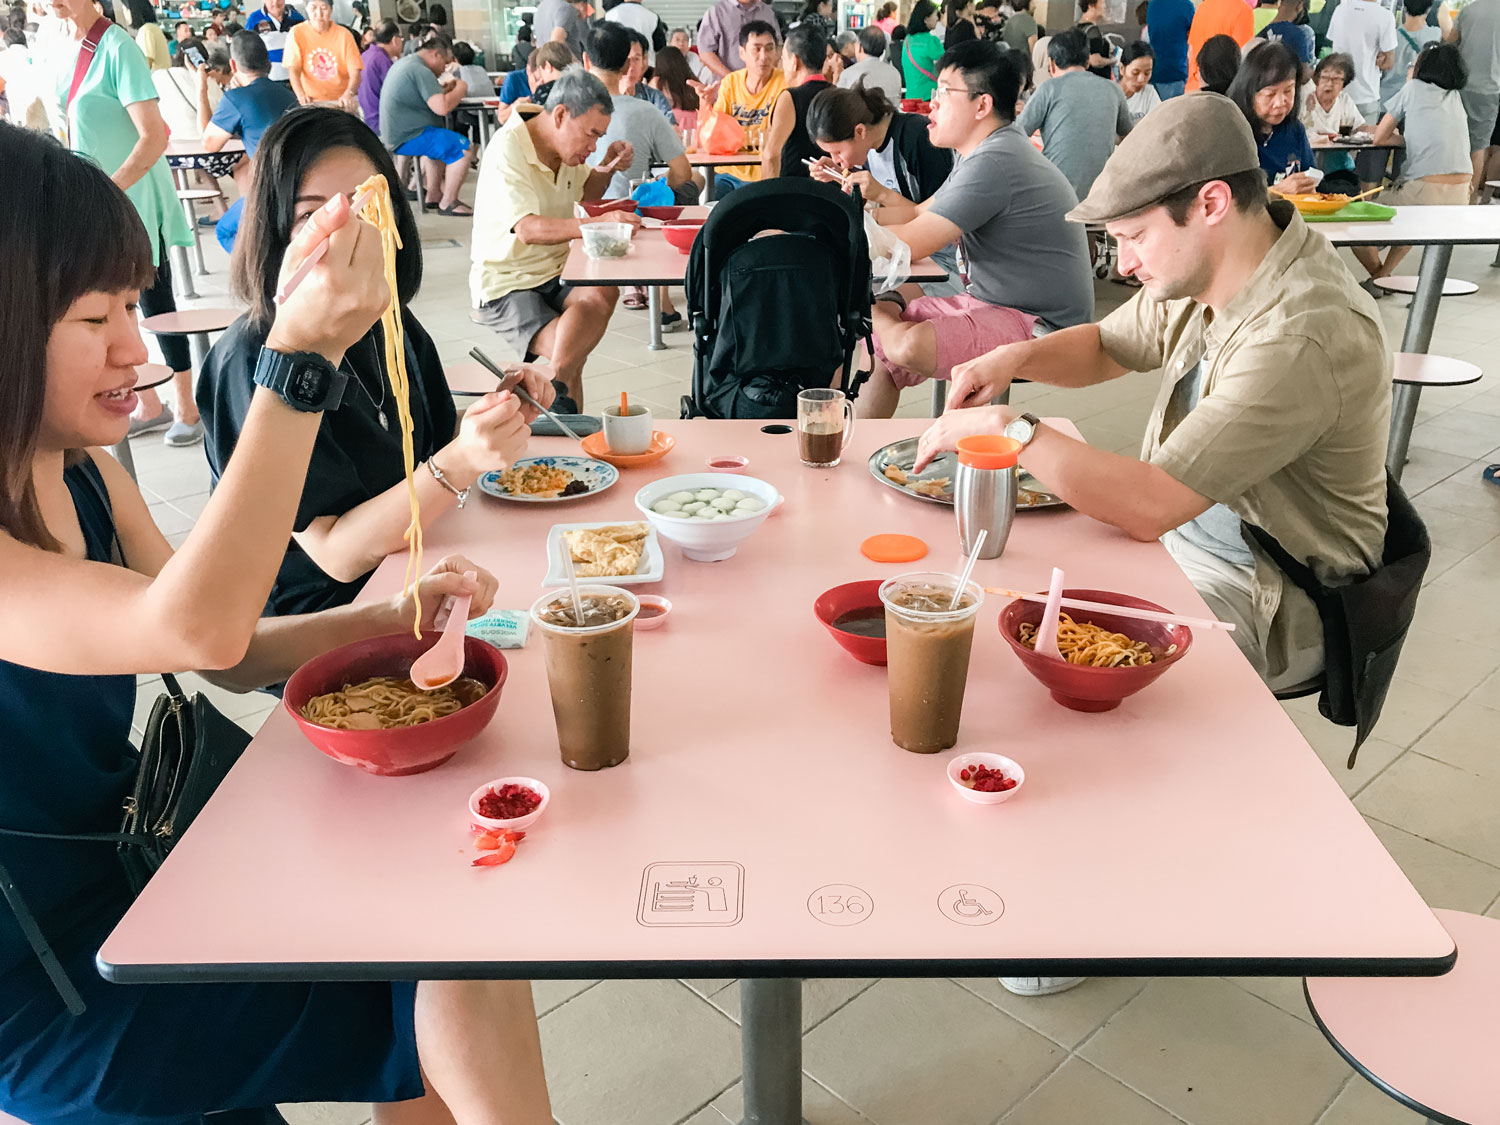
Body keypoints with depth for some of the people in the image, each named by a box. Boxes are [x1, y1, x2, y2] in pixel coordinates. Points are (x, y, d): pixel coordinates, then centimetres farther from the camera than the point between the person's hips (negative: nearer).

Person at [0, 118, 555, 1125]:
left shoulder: (82, 473, 0)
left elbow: (232, 657, 4)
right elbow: (197, 631, -38)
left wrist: (392, 619, -13)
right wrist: (302, 359, -40)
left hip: (142, 870, 7)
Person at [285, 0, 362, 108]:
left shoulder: (343, 34, -1)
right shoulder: (297, 33, -1)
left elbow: (355, 72, -8)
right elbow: (293, 69, -6)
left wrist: (349, 94, -29)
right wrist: (301, 95, -25)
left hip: (341, 101, 0)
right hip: (312, 102, 0)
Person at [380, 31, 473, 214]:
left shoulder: (404, 62, 17)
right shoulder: (420, 71, -17)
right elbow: (442, 108, -27)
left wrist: (444, 89, 11)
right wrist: (460, 89, -10)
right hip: (407, 138, -11)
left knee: (445, 141, 30)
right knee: (462, 147, -14)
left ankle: (433, 194, 28)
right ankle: (448, 204, -11)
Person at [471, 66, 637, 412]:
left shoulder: (565, 144, 8)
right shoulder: (507, 151, -18)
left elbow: (587, 193, 30)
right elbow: (528, 229, -32)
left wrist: (606, 168, 7)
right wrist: (597, 223, -45)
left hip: (554, 274, 7)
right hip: (507, 286, -7)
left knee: (603, 292, -27)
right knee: (570, 359, -28)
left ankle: (554, 390, -22)